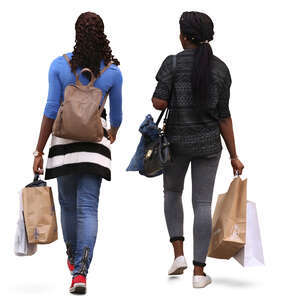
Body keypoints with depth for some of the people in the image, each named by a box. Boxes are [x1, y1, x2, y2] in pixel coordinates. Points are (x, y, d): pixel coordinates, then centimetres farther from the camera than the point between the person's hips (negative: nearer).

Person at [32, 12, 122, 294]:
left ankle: (73, 258, 38)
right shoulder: (112, 71, 0)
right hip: (95, 141, 0)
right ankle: (80, 271, -18)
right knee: (88, 207, -3)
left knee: (68, 204, 17)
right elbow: (116, 114, 11)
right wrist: (112, 133, 35)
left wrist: (39, 151, -1)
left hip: (64, 140, 1)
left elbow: (51, 110, -6)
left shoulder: (60, 65, -4)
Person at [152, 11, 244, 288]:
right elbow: (223, 115, -1)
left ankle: (179, 254, 10)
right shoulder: (221, 69, -1)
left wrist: (159, 98, 9)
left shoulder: (173, 63, -9)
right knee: (202, 204, 6)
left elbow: (159, 103, -16)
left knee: (172, 192, 23)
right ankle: (199, 271, 3)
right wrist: (234, 156, 5)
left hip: (177, 140, -1)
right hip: (209, 144, 1)